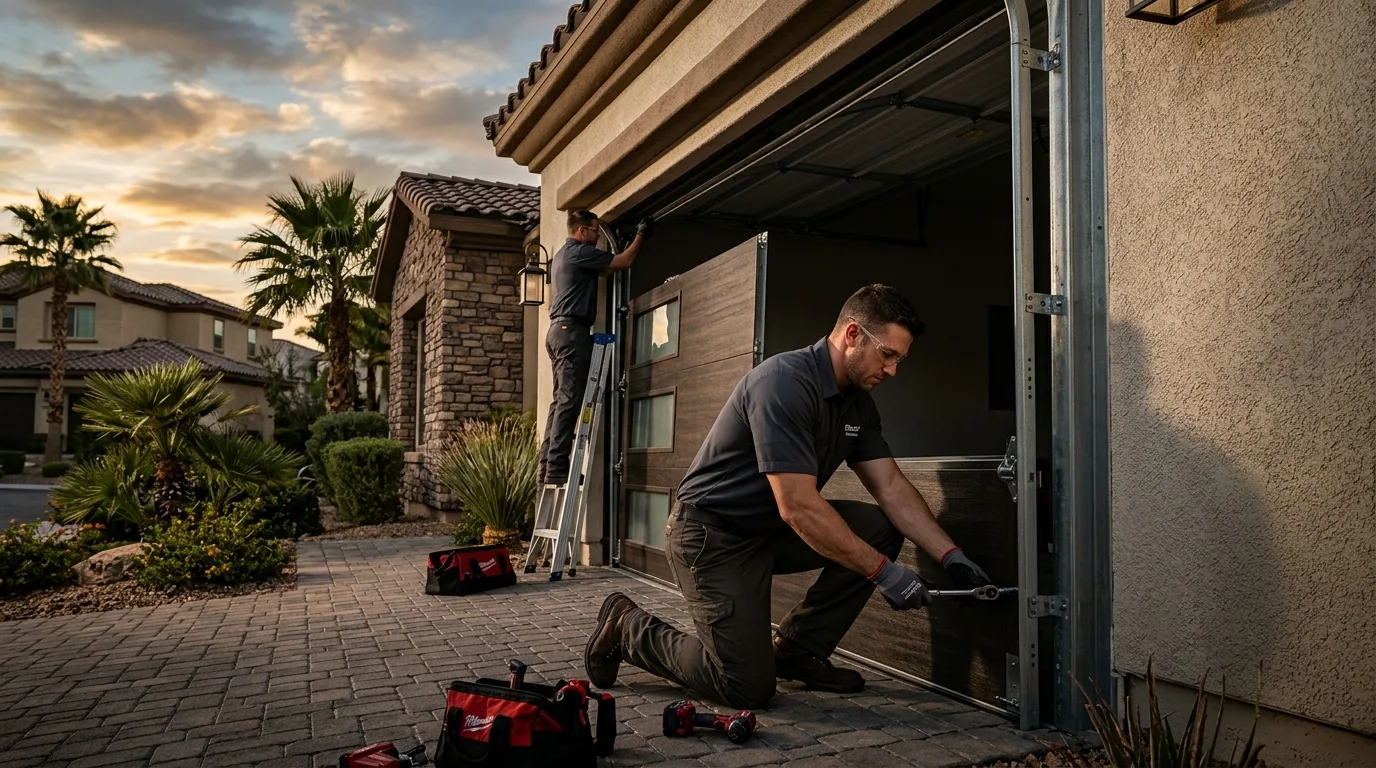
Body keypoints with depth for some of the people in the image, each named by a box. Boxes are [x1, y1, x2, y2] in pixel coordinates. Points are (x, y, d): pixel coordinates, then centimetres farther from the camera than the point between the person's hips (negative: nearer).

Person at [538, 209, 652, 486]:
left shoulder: (561, 254, 24)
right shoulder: (580, 252, -6)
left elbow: (604, 268, 31)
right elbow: (625, 262, -7)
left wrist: (629, 240, 32)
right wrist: (641, 235, 7)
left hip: (558, 331, 10)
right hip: (572, 331, -10)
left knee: (561, 401, 7)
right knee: (569, 401, -13)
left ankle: (548, 467, 5)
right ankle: (557, 468, -18)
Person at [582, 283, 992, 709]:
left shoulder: (857, 401, 3)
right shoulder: (785, 383, -26)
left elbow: (891, 487, 4)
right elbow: (799, 509, -29)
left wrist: (951, 556, -6)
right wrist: (884, 572, -24)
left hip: (773, 529, 9)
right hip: (712, 534, -9)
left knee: (880, 528, -6)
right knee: (748, 686, -12)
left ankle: (797, 650, 6)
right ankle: (629, 628, 9)